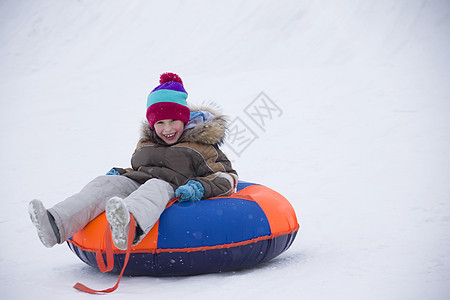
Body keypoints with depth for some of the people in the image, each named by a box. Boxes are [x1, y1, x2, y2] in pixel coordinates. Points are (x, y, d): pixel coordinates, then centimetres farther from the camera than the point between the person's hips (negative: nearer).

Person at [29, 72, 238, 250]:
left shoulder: (202, 146, 15)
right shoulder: (145, 144, 30)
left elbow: (227, 175, 6)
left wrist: (200, 187, -14)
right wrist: (118, 173, 16)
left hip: (173, 193, -5)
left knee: (156, 185, -39)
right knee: (105, 183, -22)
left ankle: (130, 227, -75)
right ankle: (56, 225, -47)